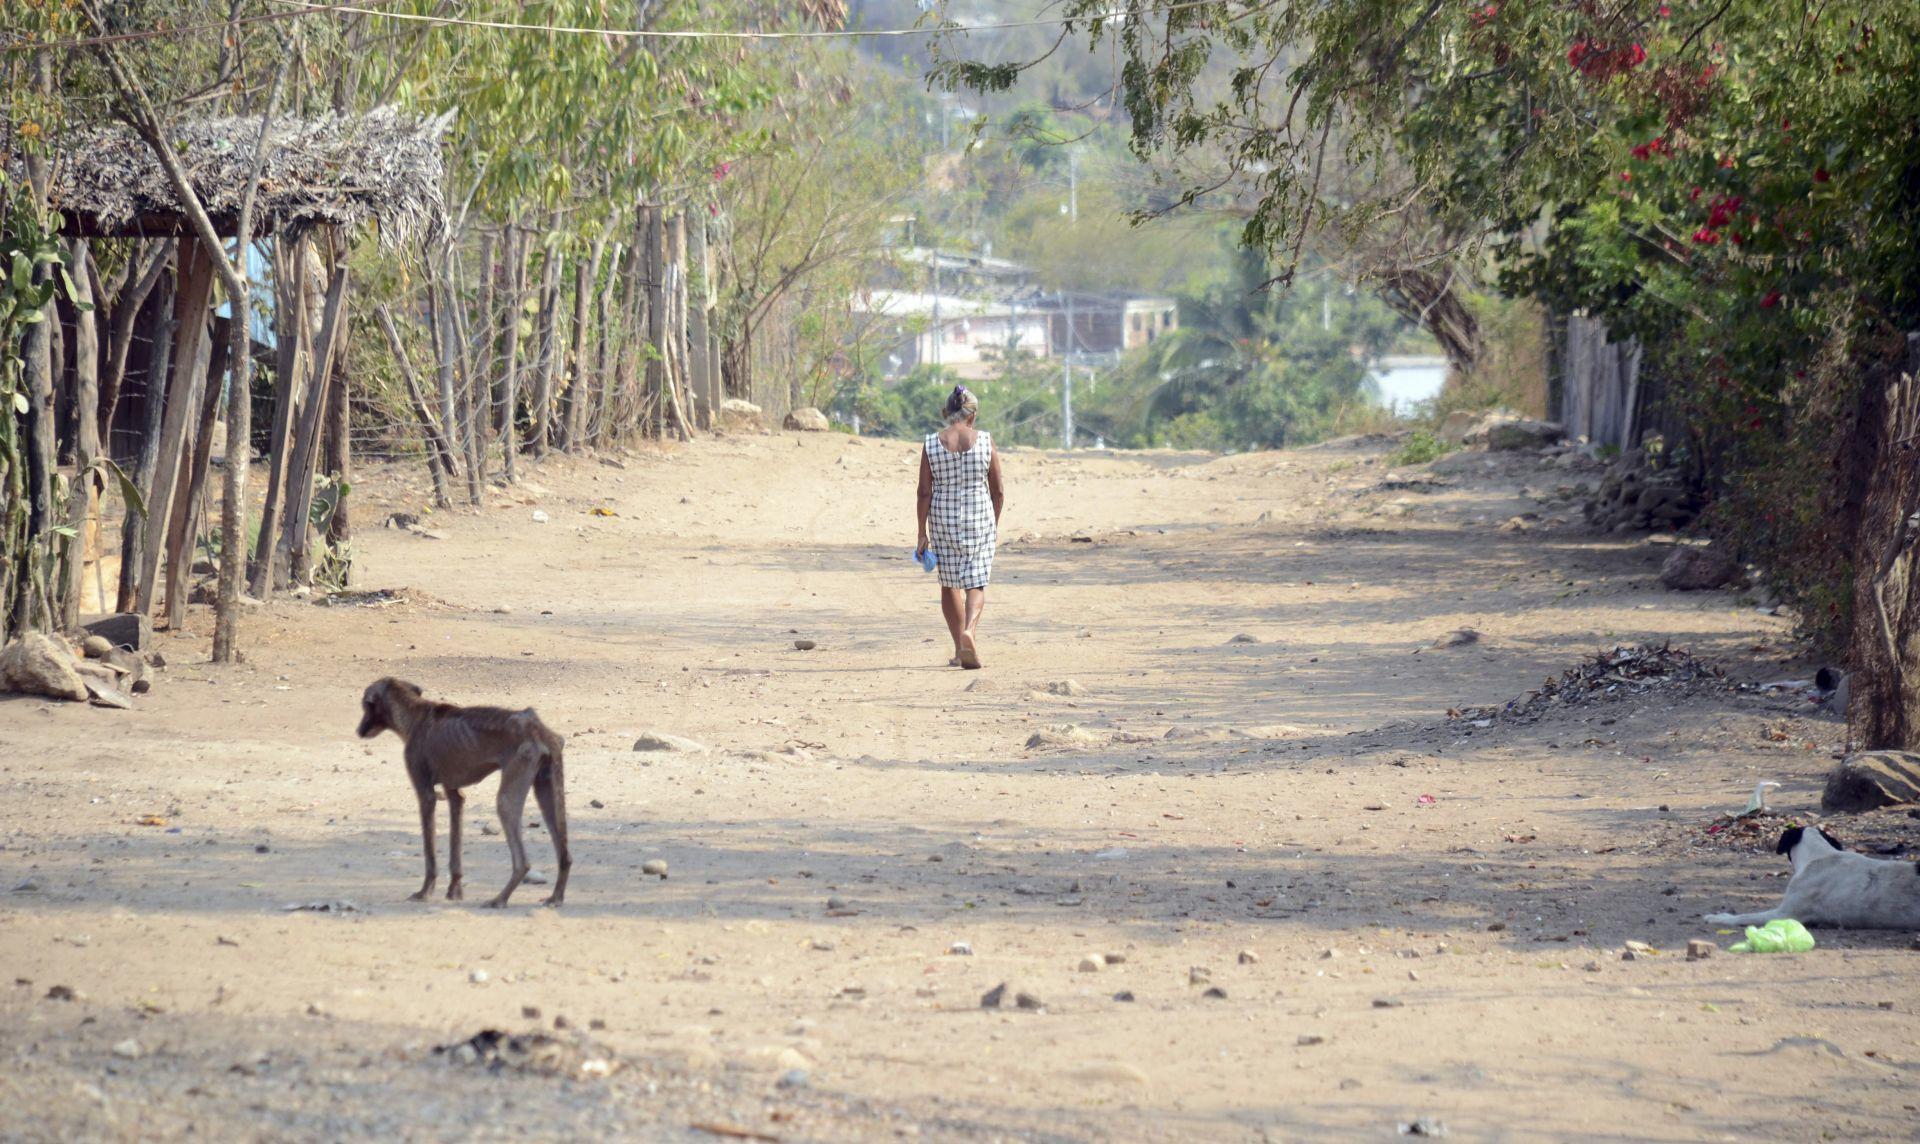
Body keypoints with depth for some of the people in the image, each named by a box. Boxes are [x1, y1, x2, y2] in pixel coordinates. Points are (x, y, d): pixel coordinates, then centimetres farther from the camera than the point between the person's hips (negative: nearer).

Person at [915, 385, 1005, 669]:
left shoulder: (931, 444, -6)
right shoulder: (984, 441, -5)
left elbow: (924, 493, -6)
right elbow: (998, 490, -1)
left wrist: (922, 533, 0)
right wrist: (995, 524, 14)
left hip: (943, 519, 1)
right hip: (979, 518, -1)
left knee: (949, 584, 15)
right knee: (976, 583, 3)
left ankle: (959, 649, 19)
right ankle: (969, 631, -25)